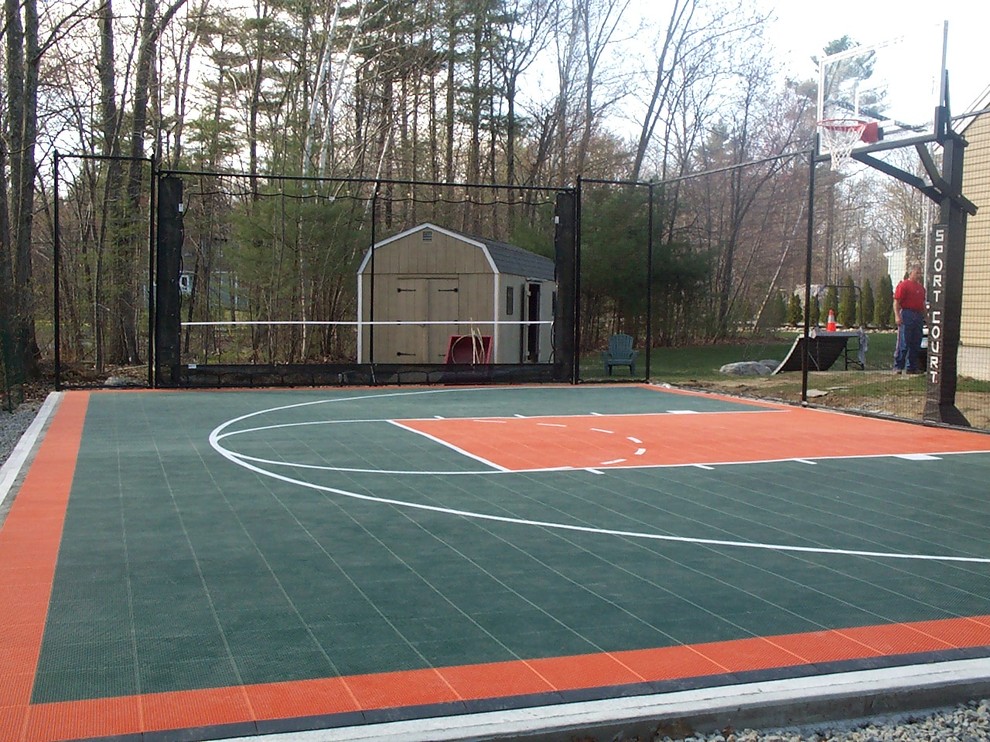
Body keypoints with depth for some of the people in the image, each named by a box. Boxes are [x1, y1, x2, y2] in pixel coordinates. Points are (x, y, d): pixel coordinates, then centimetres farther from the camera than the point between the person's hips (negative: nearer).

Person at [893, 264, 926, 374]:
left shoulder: (921, 287, 19)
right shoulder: (903, 285, -4)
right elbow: (896, 302, -11)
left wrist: (925, 316, 19)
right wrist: (897, 316, -20)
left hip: (919, 316, 8)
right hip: (907, 315, -8)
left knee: (916, 344, 8)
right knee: (903, 343, -8)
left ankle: (912, 367, 14)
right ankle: (898, 367, -5)